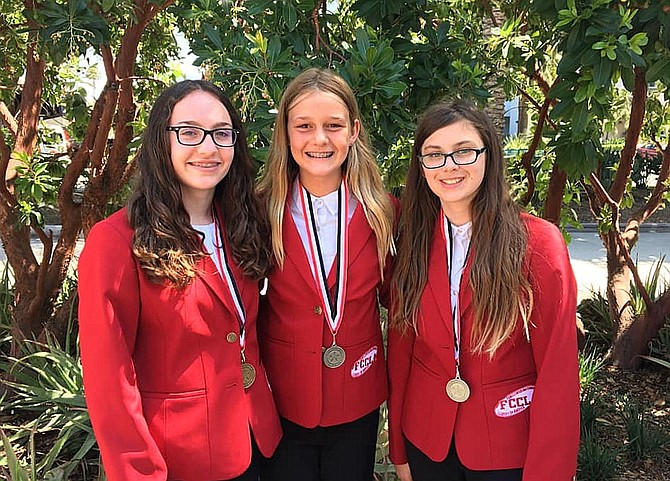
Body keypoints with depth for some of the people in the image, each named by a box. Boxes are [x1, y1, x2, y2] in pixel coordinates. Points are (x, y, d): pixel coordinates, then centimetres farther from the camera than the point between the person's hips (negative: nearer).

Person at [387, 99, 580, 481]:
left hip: (508, 450, -3)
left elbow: (557, 371, -14)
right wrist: (399, 449, 4)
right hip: (426, 439, 3)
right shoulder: (412, 241, -4)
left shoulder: (538, 242, -16)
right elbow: (400, 349, 1)